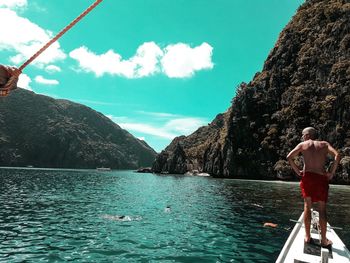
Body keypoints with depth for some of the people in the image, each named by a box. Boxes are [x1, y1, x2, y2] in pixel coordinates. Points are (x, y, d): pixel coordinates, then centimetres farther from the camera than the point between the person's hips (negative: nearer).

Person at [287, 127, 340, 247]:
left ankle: (307, 237, 12)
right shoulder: (324, 144, 9)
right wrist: (331, 172, -2)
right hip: (322, 178, 0)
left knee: (307, 206, 8)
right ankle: (324, 240, 11)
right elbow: (337, 155, -7)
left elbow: (289, 157, -6)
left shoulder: (302, 145, 6)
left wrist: (297, 171, 3)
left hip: (307, 177, 0)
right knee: (322, 209, 7)